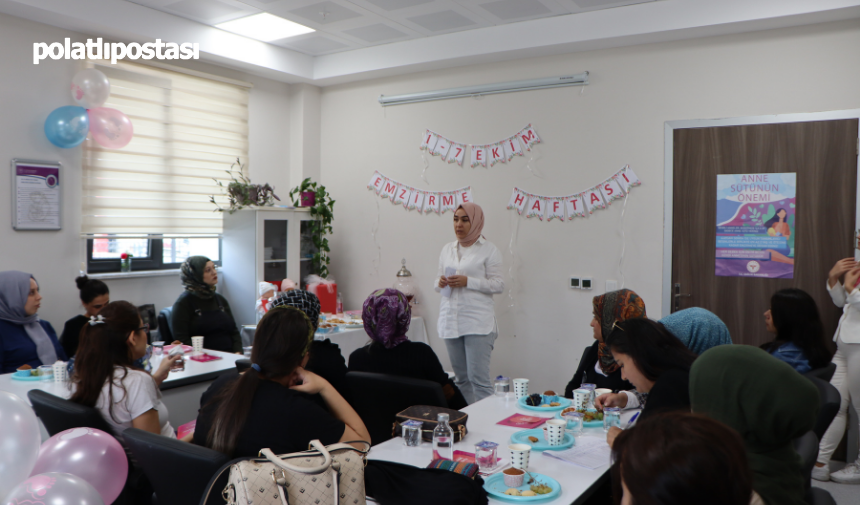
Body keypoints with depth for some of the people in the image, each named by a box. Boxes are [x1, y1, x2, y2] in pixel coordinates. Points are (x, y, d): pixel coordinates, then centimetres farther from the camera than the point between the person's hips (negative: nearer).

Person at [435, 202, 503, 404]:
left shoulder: (489, 250, -2)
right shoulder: (447, 249, 14)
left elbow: (498, 285, -6)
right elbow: (439, 279, 20)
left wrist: (468, 281, -17)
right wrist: (440, 282, -4)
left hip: (477, 322, -5)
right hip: (450, 320, 6)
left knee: (479, 378, -8)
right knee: (461, 377, 12)